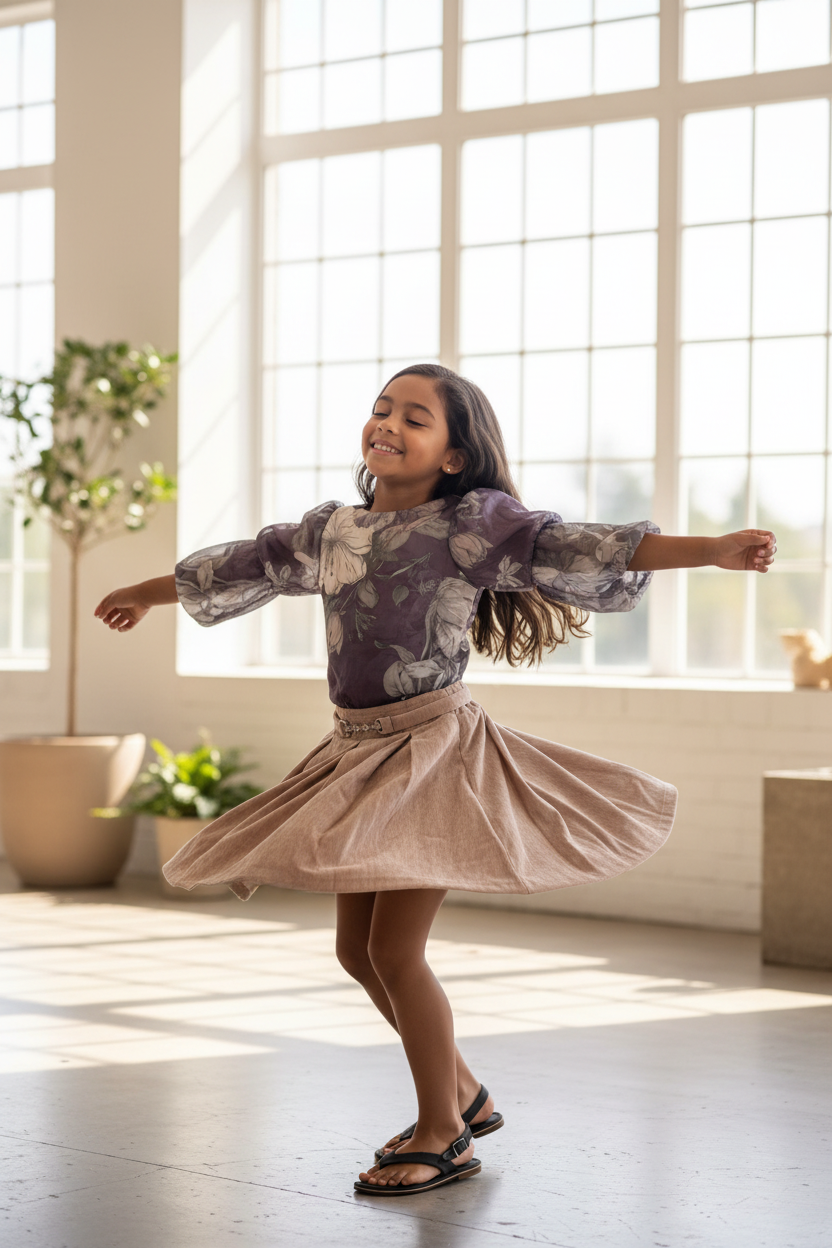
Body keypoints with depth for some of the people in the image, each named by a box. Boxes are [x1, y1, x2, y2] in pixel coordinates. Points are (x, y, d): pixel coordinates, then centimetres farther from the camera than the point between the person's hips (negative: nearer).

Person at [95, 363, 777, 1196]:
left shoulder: (475, 522, -9)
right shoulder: (330, 530, 9)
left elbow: (579, 549, -17)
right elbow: (242, 567, 25)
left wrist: (717, 552, -28)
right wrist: (146, 594, 38)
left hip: (434, 749, -7)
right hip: (359, 754, 7)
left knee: (393, 948, -7)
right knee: (356, 950, 13)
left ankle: (442, 1135, 12)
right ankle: (464, 1095, 32)